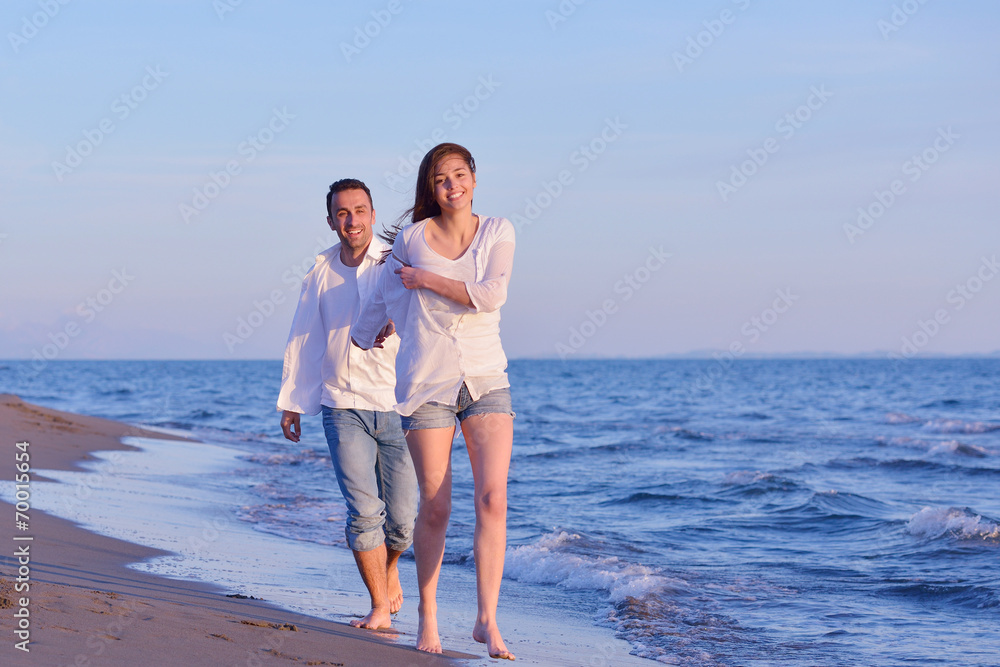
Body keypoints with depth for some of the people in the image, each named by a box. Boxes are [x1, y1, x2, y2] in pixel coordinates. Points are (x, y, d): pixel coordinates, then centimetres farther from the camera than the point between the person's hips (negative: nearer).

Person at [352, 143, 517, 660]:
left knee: (493, 498, -13)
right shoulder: (411, 238, 3)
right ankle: (427, 616, 19)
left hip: (486, 379, 1)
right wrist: (359, 338, 34)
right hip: (427, 381, 0)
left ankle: (487, 620, -10)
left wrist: (425, 279, -6)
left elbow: (491, 294, -12)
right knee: (434, 507, 1)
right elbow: (385, 295, 20)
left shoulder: (498, 232, 4)